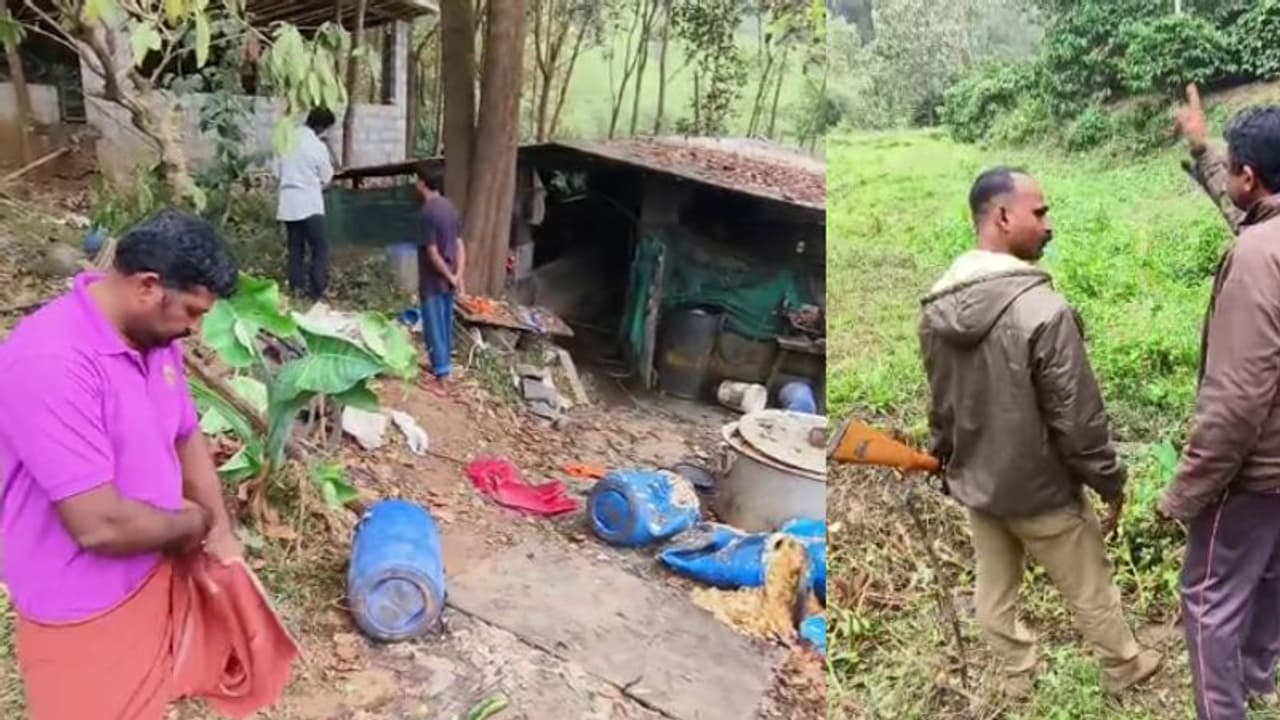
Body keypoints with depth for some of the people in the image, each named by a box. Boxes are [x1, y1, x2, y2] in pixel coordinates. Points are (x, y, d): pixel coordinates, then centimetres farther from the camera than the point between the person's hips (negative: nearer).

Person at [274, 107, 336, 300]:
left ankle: (297, 288, 11)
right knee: (320, 249, 0)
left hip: (288, 204, 6)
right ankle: (317, 290, -5)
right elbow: (326, 179, -2)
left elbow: (277, 174, 10)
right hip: (309, 205, -6)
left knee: (295, 249, 11)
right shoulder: (318, 146, -11)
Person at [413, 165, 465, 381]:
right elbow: (460, 245, 3)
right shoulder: (450, 207, 4)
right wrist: (458, 276, -3)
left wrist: (450, 277, -12)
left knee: (434, 326, 2)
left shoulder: (428, 212, -21)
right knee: (445, 322, 18)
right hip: (448, 280, 8)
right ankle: (445, 363, 30)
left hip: (433, 281, -8)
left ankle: (441, 370, 8)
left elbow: (433, 254, -22)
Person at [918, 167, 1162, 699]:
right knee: (1091, 590, 19)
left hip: (975, 482, 6)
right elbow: (1077, 416, -21)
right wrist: (1110, 481, -6)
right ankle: (1123, 670, 42)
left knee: (993, 590, 21)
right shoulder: (1043, 310, -29)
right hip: (1040, 488, -6)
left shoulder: (936, 307, -5)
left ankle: (1017, 676, 41)